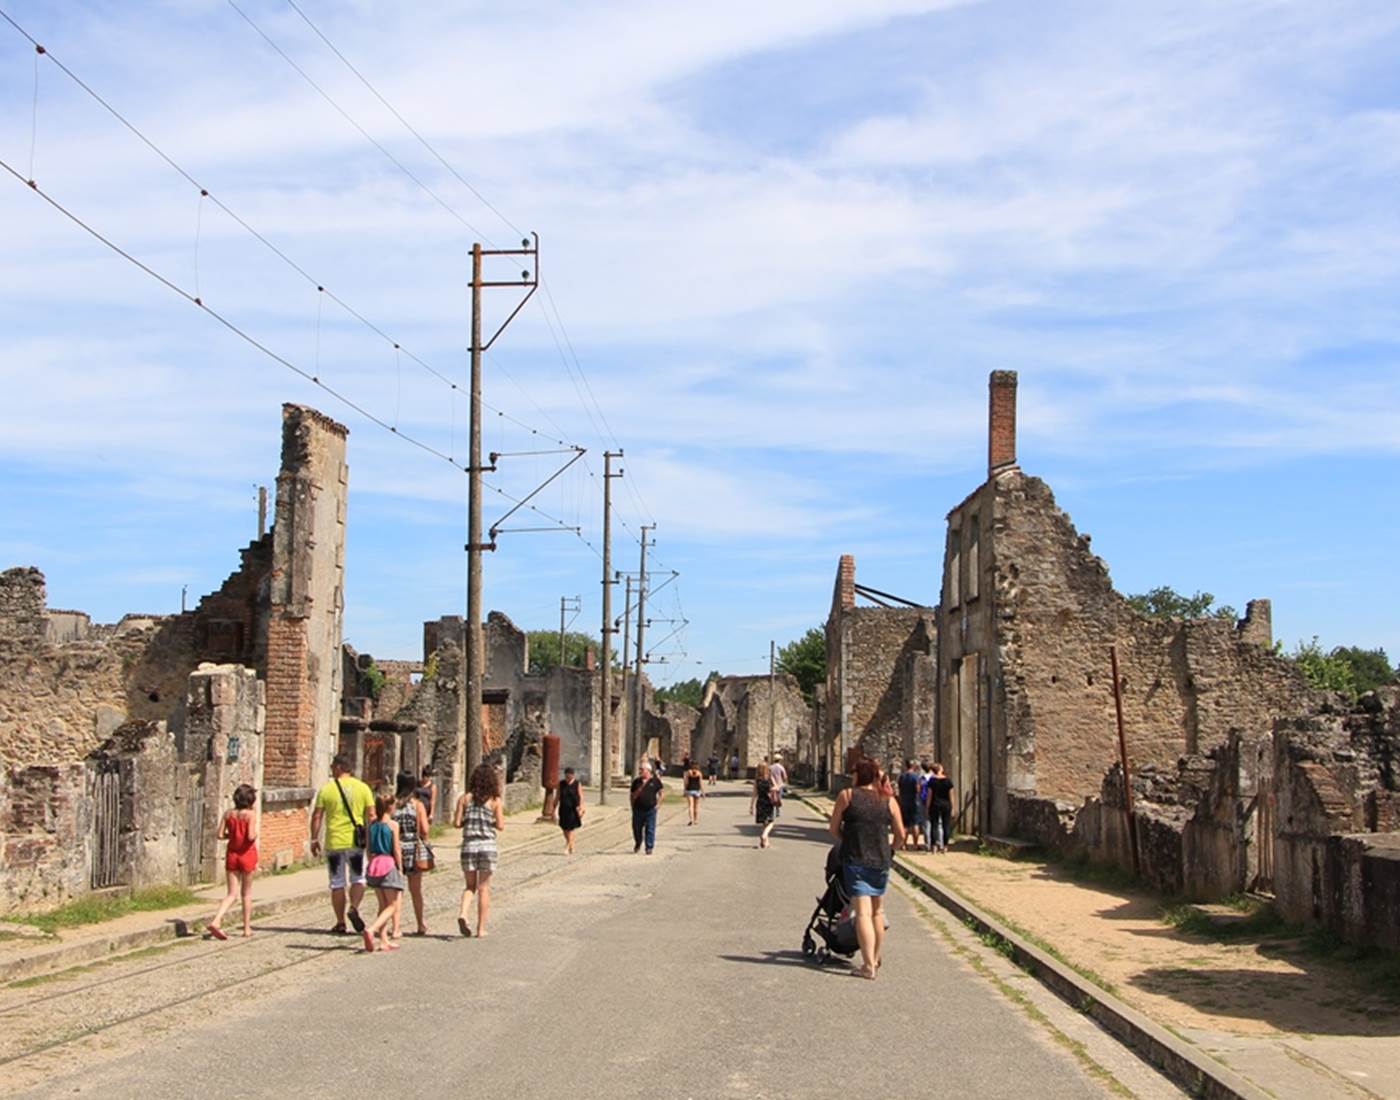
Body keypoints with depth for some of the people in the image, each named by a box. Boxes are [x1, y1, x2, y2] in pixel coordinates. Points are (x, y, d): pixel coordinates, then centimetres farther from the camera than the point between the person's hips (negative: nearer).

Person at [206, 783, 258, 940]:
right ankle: (247, 928, 17)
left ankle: (216, 921, -14)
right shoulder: (251, 814, -13)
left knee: (232, 893, 7)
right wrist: (256, 834, 0)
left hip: (232, 855, 4)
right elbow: (251, 836, -21)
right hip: (247, 855, -4)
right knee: (247, 893, 11)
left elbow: (220, 835, -1)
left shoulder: (229, 814, 1)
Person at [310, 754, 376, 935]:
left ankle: (340, 923, 9)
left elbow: (317, 816, -2)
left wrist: (314, 839, 6)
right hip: (356, 842, 0)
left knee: (337, 883, 8)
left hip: (334, 842, 0)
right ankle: (354, 908, -11)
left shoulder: (326, 789, -2)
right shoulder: (362, 788, 1)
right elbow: (371, 815, -1)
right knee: (358, 879, 14)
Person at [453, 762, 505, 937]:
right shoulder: (495, 800, -4)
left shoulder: (465, 798, 1)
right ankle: (481, 928, 9)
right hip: (487, 845, -2)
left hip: (468, 845, 2)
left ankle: (462, 914, -11)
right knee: (483, 888, 8)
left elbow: (457, 823, -2)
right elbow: (500, 825, -6)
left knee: (470, 886, 15)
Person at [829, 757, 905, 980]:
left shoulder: (846, 796, -3)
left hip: (855, 860, -3)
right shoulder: (889, 801, 3)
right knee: (877, 911, 19)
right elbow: (900, 835, 4)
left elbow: (833, 828, 0)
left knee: (863, 912, -6)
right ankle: (876, 958, 27)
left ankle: (868, 965, -13)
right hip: (881, 861, 3)